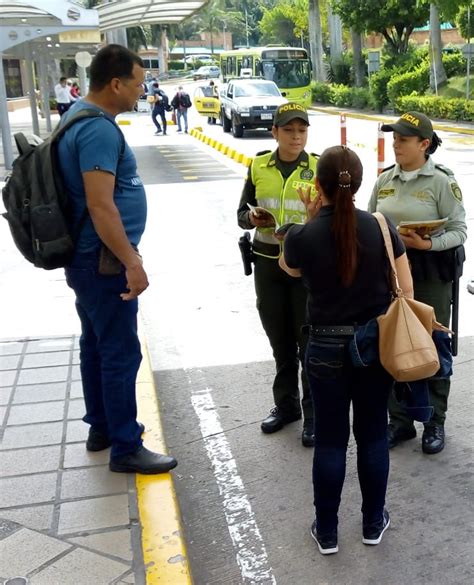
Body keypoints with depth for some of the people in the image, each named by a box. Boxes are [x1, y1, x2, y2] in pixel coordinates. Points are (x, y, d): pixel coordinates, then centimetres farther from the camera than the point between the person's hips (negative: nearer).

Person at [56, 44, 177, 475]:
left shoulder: (80, 116, 12)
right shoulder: (99, 129, -21)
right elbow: (100, 205, -28)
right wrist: (132, 262, -26)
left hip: (89, 257, 10)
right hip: (103, 261, -10)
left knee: (96, 345, 18)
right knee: (120, 352, -2)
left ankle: (101, 428, 31)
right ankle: (126, 447, 9)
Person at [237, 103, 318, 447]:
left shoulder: (318, 168, -2)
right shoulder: (259, 166, 5)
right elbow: (242, 214, 8)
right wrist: (252, 219, -14)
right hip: (268, 263, 3)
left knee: (308, 339, 0)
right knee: (279, 339, 13)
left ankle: (313, 412, 14)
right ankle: (286, 404, 30)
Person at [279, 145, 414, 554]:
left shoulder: (301, 237, -11)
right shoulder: (381, 226, -8)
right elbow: (406, 291, -3)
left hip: (327, 348, -1)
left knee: (329, 439, 10)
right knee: (373, 434, 15)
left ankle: (327, 532, 23)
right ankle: (374, 523, 30)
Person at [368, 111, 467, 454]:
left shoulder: (441, 181, -8)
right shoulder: (385, 180, 7)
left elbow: (459, 230, -8)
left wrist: (426, 244, -23)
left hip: (430, 277, -4)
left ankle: (435, 423, 22)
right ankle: (400, 421, 24)